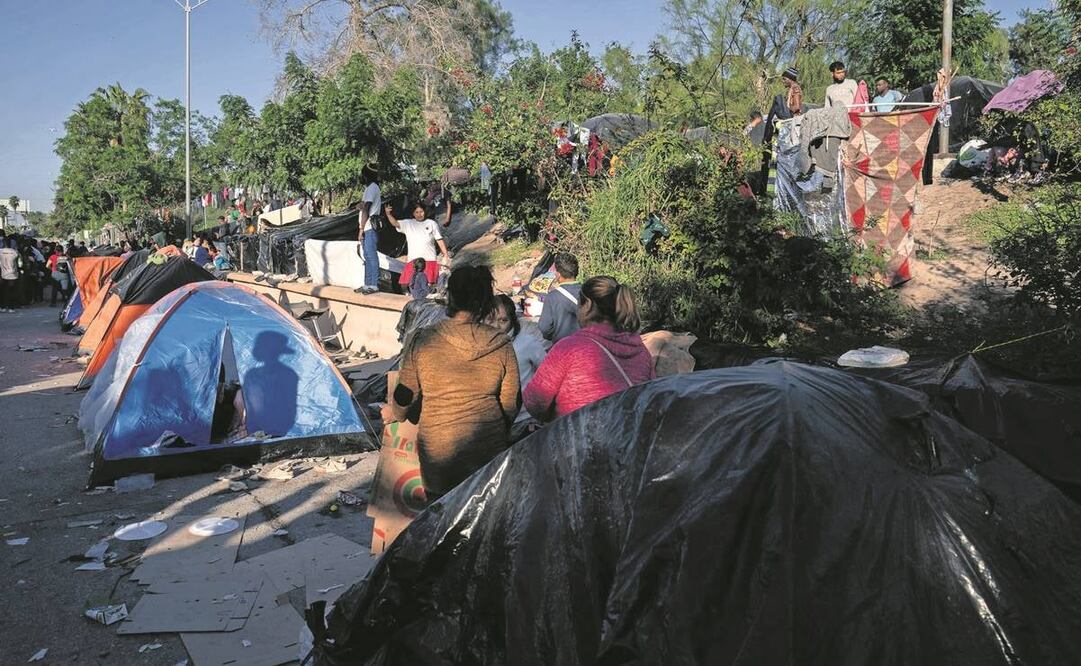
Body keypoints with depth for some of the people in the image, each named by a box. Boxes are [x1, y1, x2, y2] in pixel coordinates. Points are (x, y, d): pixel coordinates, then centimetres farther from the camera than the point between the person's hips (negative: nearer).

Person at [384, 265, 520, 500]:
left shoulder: (423, 340, -9)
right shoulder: (502, 346, -5)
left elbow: (405, 396, 0)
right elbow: (511, 404, 2)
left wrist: (393, 412, 23)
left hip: (437, 452, -1)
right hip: (487, 452, 1)